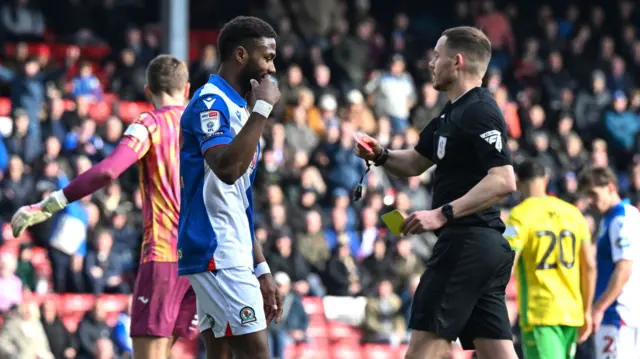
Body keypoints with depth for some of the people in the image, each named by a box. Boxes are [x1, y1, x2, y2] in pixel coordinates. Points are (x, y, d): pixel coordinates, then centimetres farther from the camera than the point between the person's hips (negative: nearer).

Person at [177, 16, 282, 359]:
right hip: (216, 253, -10)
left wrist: (261, 271, 21)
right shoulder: (210, 102, -10)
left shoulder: (237, 108, 19)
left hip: (231, 254, 10)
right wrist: (261, 108, -21)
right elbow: (227, 168, -29)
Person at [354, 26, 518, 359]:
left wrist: (443, 214, -23)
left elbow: (503, 180, -22)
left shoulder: (479, 112, -12)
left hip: (467, 242, -10)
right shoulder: (452, 112, 19)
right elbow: (415, 162, 30)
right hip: (486, 247, 10)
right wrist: (380, 155, 9)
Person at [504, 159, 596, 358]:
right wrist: (587, 311, 16)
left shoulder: (520, 215, -6)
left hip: (539, 313, -5)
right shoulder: (573, 213, 10)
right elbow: (590, 266, 9)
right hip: (571, 312, 6)